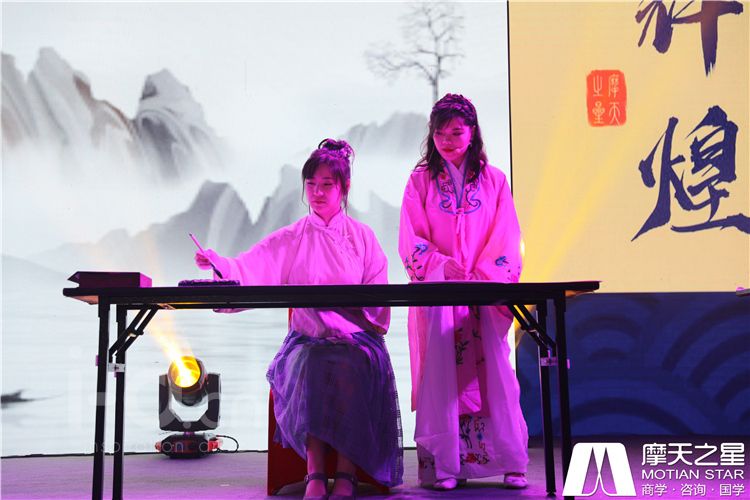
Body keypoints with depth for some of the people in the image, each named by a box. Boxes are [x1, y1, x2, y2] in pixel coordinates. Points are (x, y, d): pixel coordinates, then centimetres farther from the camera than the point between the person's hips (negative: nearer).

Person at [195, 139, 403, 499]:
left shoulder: (362, 237, 11)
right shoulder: (291, 239, 10)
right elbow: (250, 269, -6)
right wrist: (219, 263, -26)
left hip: (357, 338, 0)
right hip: (308, 339, 0)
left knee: (351, 367, -34)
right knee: (312, 366, -34)